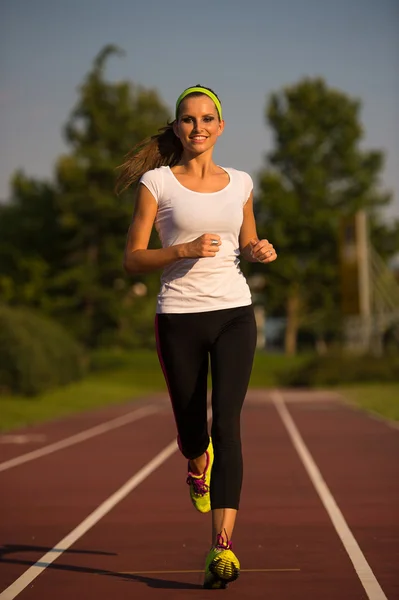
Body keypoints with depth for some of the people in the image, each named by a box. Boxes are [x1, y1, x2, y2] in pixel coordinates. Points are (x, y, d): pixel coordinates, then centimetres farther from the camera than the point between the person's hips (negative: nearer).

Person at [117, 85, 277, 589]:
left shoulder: (239, 183, 9)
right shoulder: (157, 182, 0)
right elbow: (132, 259, -2)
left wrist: (260, 251, -1)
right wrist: (185, 250, -17)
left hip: (234, 313, 1)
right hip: (179, 316, -1)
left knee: (226, 424, -15)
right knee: (191, 429, 9)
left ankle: (222, 545, -20)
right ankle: (198, 466, 49)